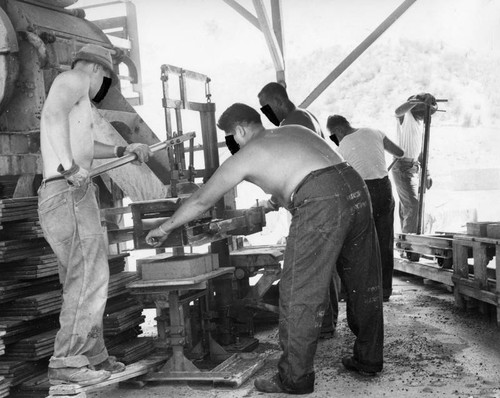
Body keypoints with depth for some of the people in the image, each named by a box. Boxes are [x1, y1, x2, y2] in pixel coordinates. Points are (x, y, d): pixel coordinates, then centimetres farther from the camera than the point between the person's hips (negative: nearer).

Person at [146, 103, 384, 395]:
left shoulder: (246, 155, 11)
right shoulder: (296, 130, 27)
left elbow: (202, 201, 19)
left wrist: (165, 228, 31)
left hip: (321, 204, -8)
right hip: (356, 187, 8)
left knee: (300, 293, 2)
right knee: (363, 283, 18)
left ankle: (295, 378, 9)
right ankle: (369, 359, 33)